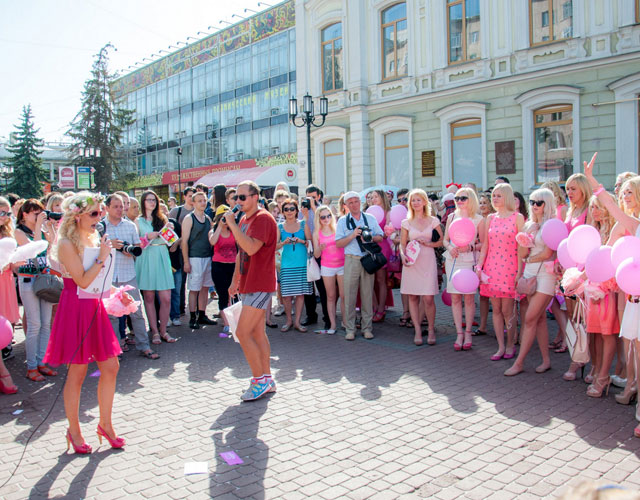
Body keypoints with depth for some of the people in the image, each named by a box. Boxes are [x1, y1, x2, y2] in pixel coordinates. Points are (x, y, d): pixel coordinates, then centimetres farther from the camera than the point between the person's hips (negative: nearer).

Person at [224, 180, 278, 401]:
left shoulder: (263, 218, -14)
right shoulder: (244, 220, 15)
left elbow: (251, 248, -29)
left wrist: (232, 224, -25)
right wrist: (235, 281, 21)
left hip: (260, 285, -10)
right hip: (249, 284, 10)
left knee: (243, 333, -10)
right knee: (258, 333, 12)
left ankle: (260, 380, 1)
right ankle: (267, 380, 20)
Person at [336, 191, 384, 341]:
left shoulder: (370, 218, 11)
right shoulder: (342, 221, 6)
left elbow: (380, 237, 10)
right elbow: (338, 243, 0)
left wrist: (371, 238, -10)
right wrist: (353, 235, -13)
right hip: (351, 261, -1)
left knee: (367, 295, 4)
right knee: (349, 295, -1)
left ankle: (367, 328, 13)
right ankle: (350, 329, 8)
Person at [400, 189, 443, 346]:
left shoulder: (433, 221, 5)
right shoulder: (406, 222, 8)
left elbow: (441, 241, 8)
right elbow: (402, 244, 8)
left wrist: (428, 244, -8)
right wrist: (403, 255, -10)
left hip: (428, 261, -2)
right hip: (411, 262, 2)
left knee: (428, 298, -7)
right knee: (413, 297, 3)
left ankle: (431, 330, 11)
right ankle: (418, 331, 12)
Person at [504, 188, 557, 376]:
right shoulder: (529, 225, 14)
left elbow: (547, 253, -13)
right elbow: (522, 254, 10)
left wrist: (530, 259, 2)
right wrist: (523, 241, -10)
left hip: (545, 274, -7)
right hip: (530, 274, 7)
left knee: (530, 319, -8)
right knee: (539, 318, 8)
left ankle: (519, 362, -3)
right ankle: (546, 360, 15)